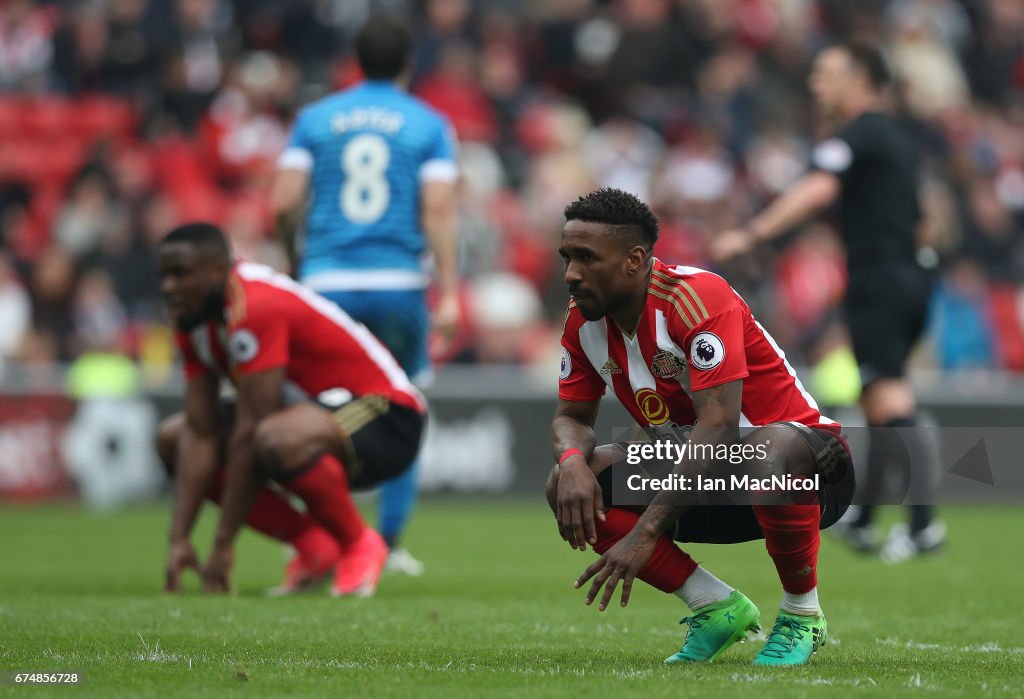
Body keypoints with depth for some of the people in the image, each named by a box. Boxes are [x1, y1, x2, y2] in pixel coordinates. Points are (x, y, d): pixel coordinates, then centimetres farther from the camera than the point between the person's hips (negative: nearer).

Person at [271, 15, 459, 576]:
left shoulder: (315, 119, 7)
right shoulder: (429, 125, 3)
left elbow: (284, 201, 0)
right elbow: (437, 212, -6)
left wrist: (293, 255, 18)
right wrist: (448, 292, -6)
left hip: (327, 282, 1)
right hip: (399, 282, -1)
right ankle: (391, 542, 8)